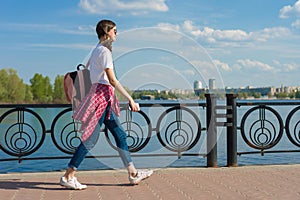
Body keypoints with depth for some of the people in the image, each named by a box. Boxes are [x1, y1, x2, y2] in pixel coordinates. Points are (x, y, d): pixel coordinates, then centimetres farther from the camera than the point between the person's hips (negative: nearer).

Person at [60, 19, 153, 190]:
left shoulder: (97, 50, 17)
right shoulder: (104, 51, -12)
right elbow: (112, 80, -18)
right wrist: (130, 99, -18)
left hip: (105, 98, 10)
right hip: (103, 94, -10)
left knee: (120, 135, 11)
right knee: (90, 139, -7)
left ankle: (133, 174, 16)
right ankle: (68, 176, -1)